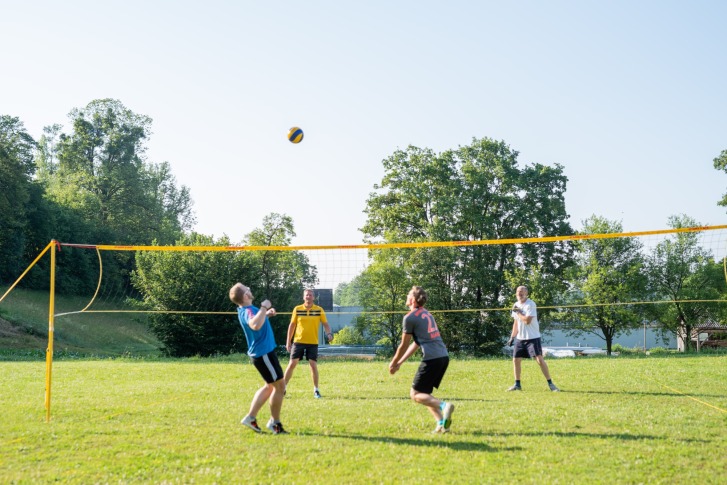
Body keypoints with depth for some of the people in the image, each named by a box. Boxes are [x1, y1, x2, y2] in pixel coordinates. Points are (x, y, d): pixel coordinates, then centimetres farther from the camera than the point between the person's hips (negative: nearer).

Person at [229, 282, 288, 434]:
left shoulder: (246, 310, 8)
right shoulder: (248, 311, -23)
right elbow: (255, 325, -46)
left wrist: (266, 314, 18)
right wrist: (264, 308, -35)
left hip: (262, 352, 10)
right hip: (264, 353, -10)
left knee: (270, 386, 19)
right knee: (280, 386, 0)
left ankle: (251, 417, 19)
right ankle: (275, 423, 10)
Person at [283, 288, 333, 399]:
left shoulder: (319, 310, 0)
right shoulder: (297, 309, 2)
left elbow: (326, 324, 4)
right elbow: (292, 325, 8)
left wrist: (329, 334, -17)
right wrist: (288, 341, 6)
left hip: (313, 342, 0)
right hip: (298, 341, 0)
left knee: (313, 365, -3)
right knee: (292, 364, -1)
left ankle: (316, 390, 11)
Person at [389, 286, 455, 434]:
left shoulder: (410, 317, -3)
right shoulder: (427, 314, 23)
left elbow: (404, 345, 3)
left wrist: (393, 363, 18)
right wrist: (399, 363, 29)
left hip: (432, 359, -8)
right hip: (444, 356, 8)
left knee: (415, 394, 0)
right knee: (424, 393, 17)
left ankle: (443, 406, -22)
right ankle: (441, 423, 3)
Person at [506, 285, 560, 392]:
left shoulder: (531, 304, -14)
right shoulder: (516, 305, 10)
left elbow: (527, 320, -24)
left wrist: (518, 312, -13)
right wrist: (512, 337, 17)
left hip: (533, 337, -7)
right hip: (520, 338, 7)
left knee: (539, 359, -13)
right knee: (516, 360, 5)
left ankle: (550, 383, -6)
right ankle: (517, 384, 17)